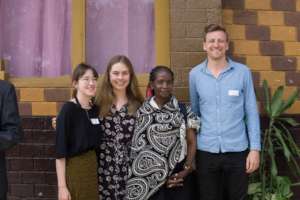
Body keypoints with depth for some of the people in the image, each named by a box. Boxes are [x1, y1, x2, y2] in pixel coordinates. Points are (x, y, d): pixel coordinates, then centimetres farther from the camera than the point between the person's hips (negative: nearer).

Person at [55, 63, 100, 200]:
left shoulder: (96, 109, 4)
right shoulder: (68, 109, -14)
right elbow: (60, 151, -15)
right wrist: (62, 186, -16)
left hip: (94, 167, 6)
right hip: (73, 169, -6)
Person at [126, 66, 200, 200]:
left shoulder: (184, 111, 0)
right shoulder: (141, 113, -2)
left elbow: (192, 142, 3)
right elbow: (137, 148, -1)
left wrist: (186, 170, -9)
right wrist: (159, 176, -5)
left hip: (178, 176, 1)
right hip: (150, 178, -1)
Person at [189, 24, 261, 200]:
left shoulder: (243, 72, -2)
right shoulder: (195, 74, 1)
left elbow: (251, 112, -1)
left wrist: (255, 148, -5)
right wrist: (191, 148, 10)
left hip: (237, 150, -1)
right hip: (206, 151, 1)